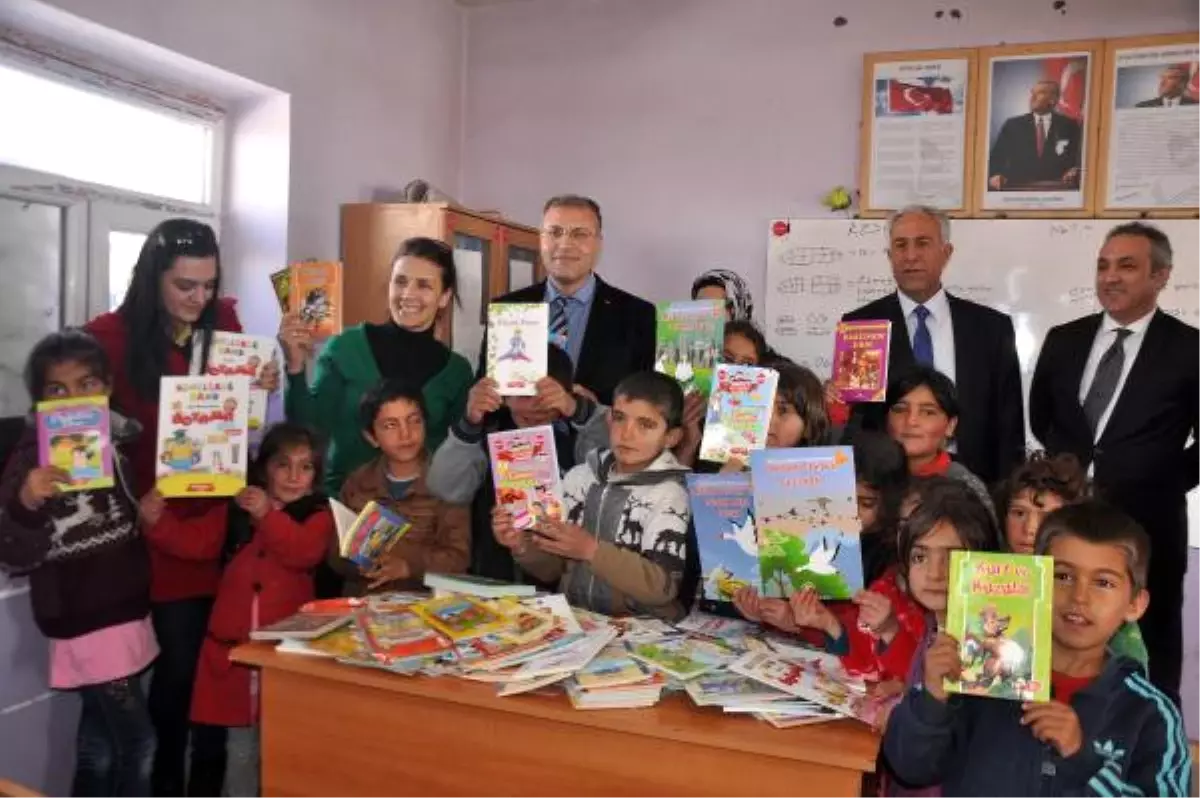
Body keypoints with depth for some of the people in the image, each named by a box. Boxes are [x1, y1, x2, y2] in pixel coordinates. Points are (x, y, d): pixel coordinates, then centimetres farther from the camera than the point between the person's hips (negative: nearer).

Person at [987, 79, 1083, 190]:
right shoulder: (1013, 125, 12)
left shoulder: (1070, 126, 11)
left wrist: (1075, 171, -11)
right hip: (1018, 192, -1)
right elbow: (995, 157, 7)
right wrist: (994, 176, -12)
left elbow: (1081, 158, 9)